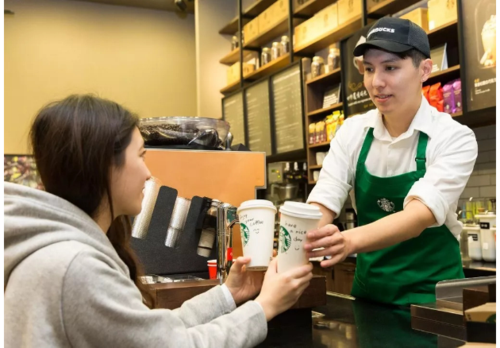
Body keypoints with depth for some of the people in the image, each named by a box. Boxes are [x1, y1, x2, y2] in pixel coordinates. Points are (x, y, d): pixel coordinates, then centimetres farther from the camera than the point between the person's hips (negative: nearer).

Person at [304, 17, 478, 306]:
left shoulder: (455, 138, -12)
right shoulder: (352, 132, -1)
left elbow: (420, 215, -26)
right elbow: (322, 204, -9)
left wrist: (350, 241, -43)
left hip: (429, 292, -3)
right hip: (369, 287, 3)